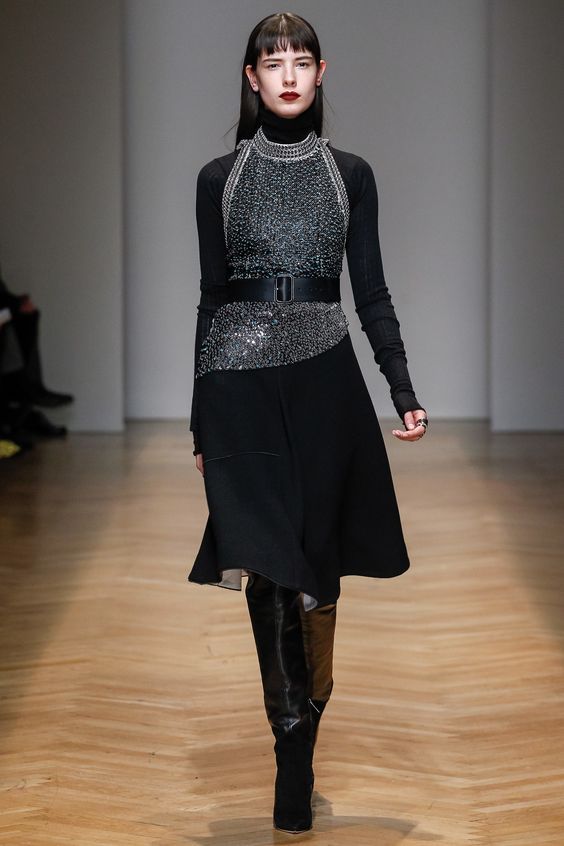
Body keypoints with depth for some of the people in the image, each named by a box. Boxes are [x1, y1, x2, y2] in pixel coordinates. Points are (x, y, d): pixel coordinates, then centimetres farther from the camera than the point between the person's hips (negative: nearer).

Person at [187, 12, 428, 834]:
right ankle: (294, 755, 3)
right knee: (268, 571, -4)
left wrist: (404, 391, -1)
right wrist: (201, 419, 7)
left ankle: (304, 725, 21)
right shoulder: (219, 178, 7)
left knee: (317, 564, 3)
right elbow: (211, 298, 8)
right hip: (243, 384, 0)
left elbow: (372, 293, 8)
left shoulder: (350, 173, 8)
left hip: (324, 380, 1)